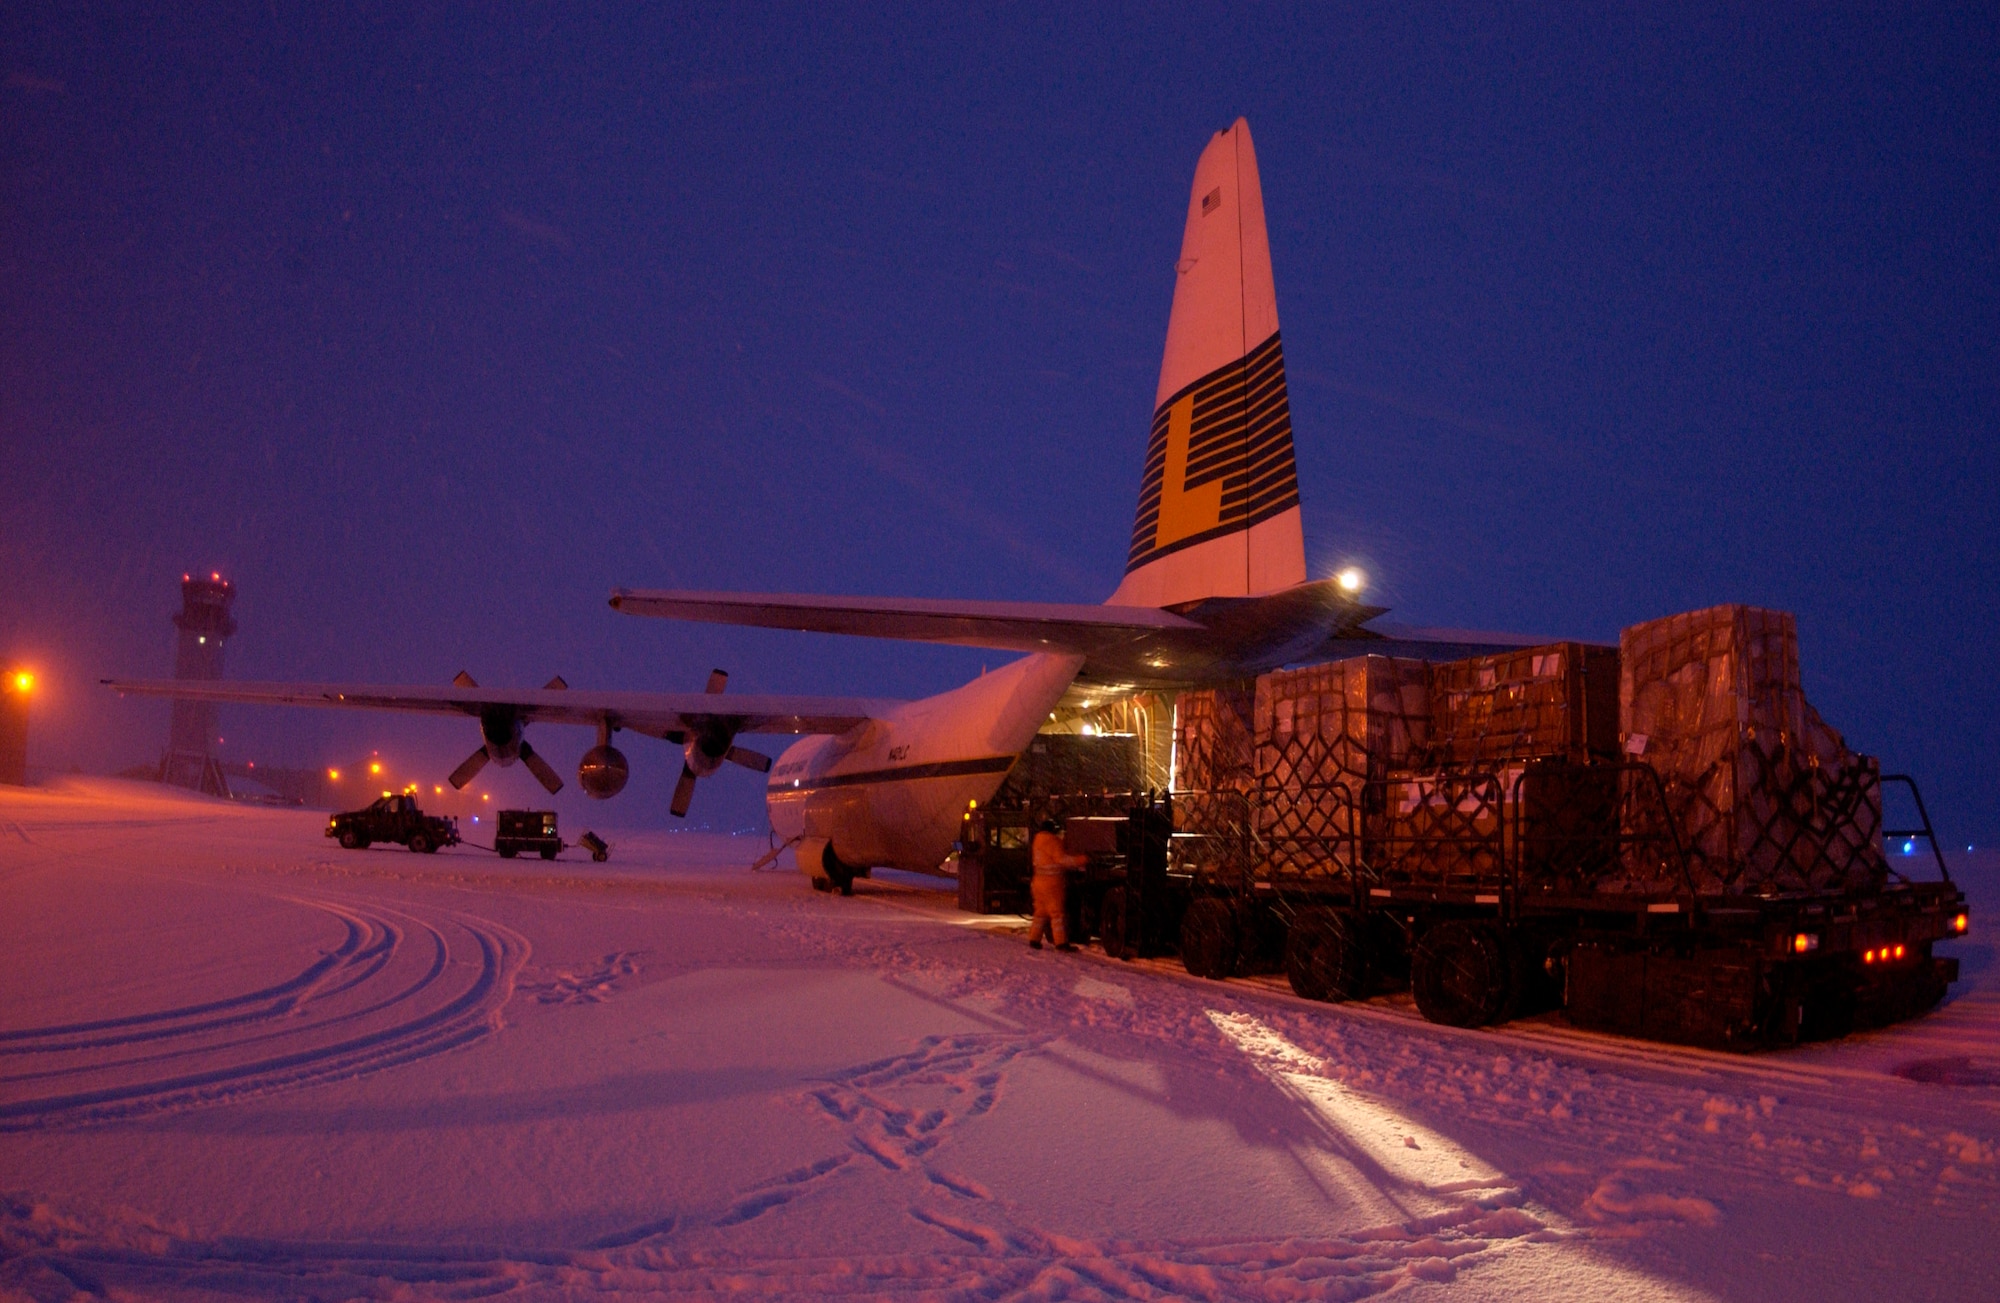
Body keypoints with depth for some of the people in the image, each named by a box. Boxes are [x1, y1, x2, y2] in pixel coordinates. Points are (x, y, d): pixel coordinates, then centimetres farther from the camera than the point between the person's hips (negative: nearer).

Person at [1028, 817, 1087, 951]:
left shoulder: (1038, 840, 18)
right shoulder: (1050, 840, -13)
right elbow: (1062, 859, -20)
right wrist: (1082, 860, -22)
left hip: (1039, 881, 9)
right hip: (1051, 882, -9)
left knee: (1041, 912, 14)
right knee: (1057, 912, -7)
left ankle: (1034, 939, 15)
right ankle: (1061, 942, -7)